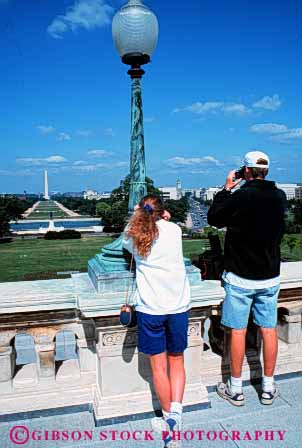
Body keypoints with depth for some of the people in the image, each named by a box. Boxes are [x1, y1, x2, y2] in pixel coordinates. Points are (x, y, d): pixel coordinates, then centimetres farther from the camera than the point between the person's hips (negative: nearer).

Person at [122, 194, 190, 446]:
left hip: (150, 309, -1)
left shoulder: (133, 236, 0)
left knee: (159, 366, 12)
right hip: (178, 306, 1)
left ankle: (168, 418, 23)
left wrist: (138, 216, 26)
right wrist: (161, 217, 30)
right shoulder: (174, 230, 1)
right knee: (177, 362, 17)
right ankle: (176, 411, 4)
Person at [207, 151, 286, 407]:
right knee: (269, 330, 13)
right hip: (270, 277, 4)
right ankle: (268, 388, 26)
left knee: (238, 331, 6)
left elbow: (214, 219, -1)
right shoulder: (279, 197, -1)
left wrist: (227, 189, 5)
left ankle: (235, 390, 20)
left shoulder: (239, 197, -16)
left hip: (240, 278, -4)